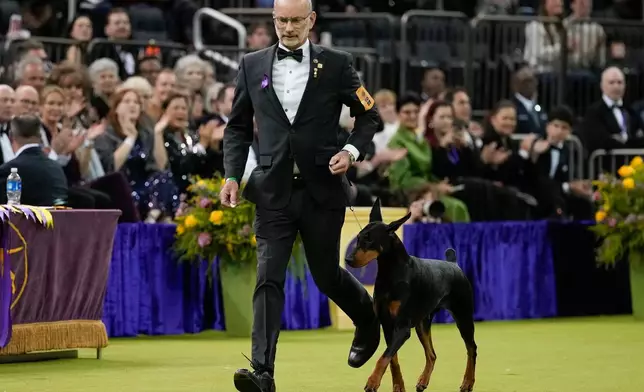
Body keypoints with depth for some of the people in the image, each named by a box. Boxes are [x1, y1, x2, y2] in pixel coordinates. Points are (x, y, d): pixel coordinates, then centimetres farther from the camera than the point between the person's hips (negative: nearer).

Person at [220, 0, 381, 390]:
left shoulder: (336, 64, 0)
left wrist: (352, 150, -12)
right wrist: (233, 175, 0)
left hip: (322, 190, -1)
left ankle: (368, 319, 44)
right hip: (274, 192, 1)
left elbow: (370, 116, 6)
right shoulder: (252, 65, 6)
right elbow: (238, 126, 12)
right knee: (269, 279, -9)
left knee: (326, 273, 12)